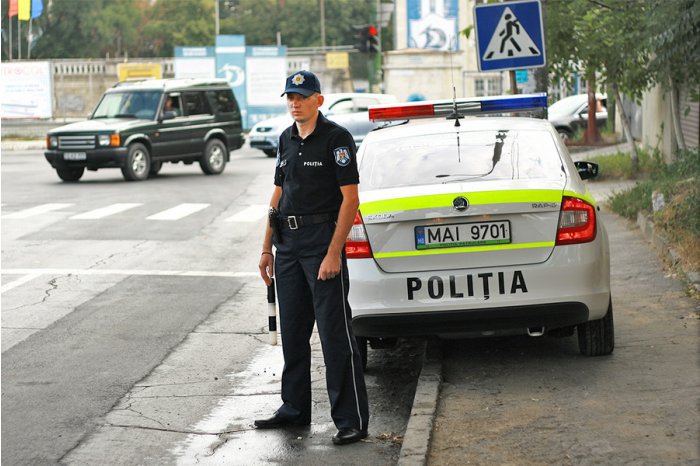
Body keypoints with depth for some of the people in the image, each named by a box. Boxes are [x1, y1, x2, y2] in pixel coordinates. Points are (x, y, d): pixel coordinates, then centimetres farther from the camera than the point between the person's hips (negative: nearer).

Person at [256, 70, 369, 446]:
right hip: (288, 245, 8)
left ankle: (352, 420, -5)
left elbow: (350, 199, -14)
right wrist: (267, 249, 15)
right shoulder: (286, 140, 13)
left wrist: (333, 253, -19)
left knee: (335, 334, -7)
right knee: (292, 332, 13)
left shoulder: (336, 138, -9)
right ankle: (295, 408, 24)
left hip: (322, 241, -8)